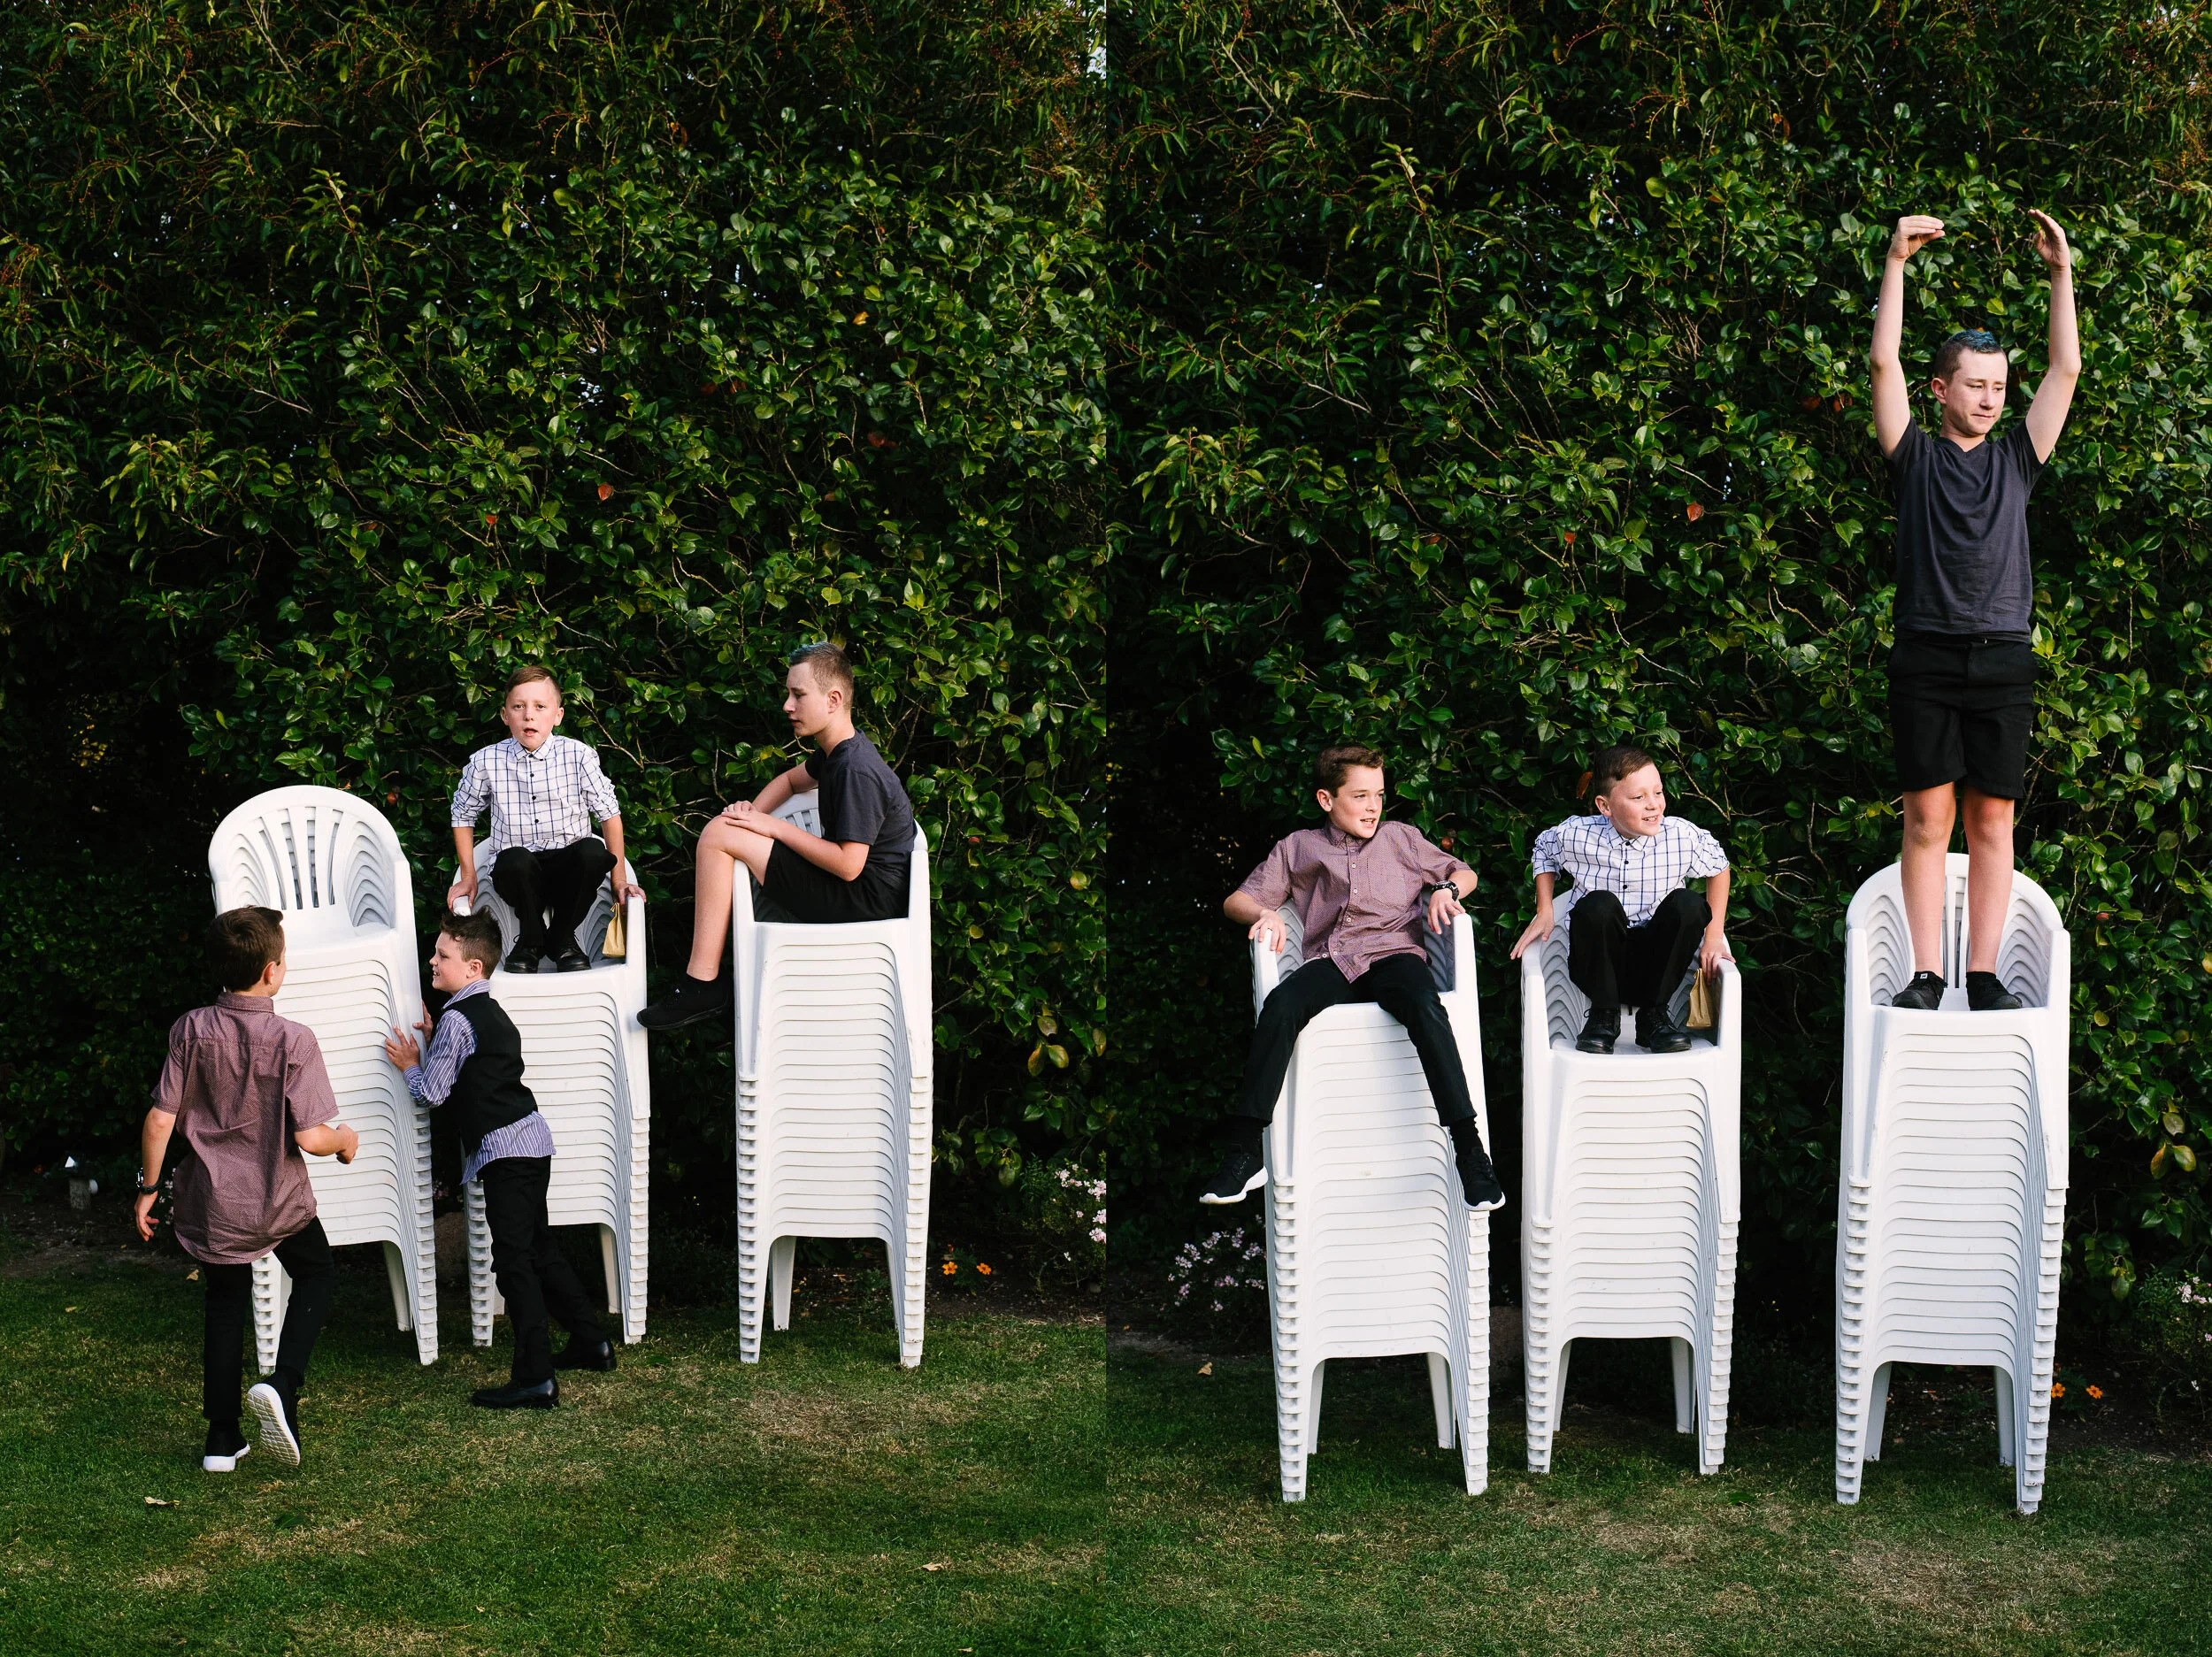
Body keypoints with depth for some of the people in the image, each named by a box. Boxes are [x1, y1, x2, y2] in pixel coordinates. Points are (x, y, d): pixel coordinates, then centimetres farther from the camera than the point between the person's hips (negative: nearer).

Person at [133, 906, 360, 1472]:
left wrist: (149, 1187, 6)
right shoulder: (293, 1040, -18)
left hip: (212, 1204, 3)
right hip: (277, 1202, -3)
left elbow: (160, 1120, -8)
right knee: (317, 1277, 22)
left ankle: (222, 1438, 22)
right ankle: (282, 1386, 0)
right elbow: (309, 1138, -19)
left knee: (225, 1306, 20)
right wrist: (347, 1139, 2)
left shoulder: (191, 1030, -9)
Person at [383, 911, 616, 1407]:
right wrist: (434, 1045, 15)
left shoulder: (456, 1020, -13)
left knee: (513, 1260, -9)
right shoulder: (490, 1011, 16)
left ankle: (535, 1379, -11)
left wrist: (410, 1066, 7)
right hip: (533, 1141, 10)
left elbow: (431, 1092, -12)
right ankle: (590, 1342, 29)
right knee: (539, 1247, 21)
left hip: (503, 1149, -10)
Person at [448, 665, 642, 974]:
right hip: (519, 876, -1)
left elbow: (609, 812, 2)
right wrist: (468, 876, 9)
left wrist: (618, 876, -1)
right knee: (515, 860, -37)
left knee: (593, 851, -34)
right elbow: (463, 815, 15)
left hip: (568, 870, 1)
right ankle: (531, 939, -6)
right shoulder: (486, 762, 1)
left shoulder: (577, 756, -2)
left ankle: (562, 938, -8)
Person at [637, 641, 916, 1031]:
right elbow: (792, 779, 29)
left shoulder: (856, 772, -21)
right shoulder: (839, 752, 10)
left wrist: (776, 827, -16)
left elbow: (848, 864, -26)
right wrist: (753, 815, 8)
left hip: (866, 901, -11)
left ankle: (701, 986, -12)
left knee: (718, 835, -14)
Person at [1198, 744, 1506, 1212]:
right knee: (1280, 1005, -33)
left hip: (1393, 952, 0)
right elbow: (1237, 901, 19)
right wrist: (1263, 914, -4)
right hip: (1329, 960, 0)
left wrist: (1446, 889, 9)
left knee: (1425, 1009, -36)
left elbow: (1463, 873, 33)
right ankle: (1244, 1153, -34)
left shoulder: (1401, 838, 26)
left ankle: (1468, 1146, -36)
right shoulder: (1298, 847, 24)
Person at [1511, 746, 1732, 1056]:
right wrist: (1544, 912, 4)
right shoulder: (1576, 836, -11)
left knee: (1688, 904, -27)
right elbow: (1542, 850, 13)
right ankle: (1604, 1015, -11)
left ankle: (1654, 1014, -11)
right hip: (1598, 967, -1)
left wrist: (1714, 935, 3)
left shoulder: (1683, 838, -11)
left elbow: (1718, 867, 10)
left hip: (1655, 968, 1)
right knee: (1598, 904, -32)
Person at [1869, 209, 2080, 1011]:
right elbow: (1884, 363, 1)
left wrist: (2061, 274, 6)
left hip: (2003, 661, 2)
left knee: (1992, 823, 1)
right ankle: (1926, 974, 0)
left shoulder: (2016, 459, 16)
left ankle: (1984, 974, 3)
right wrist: (1896, 265, -4)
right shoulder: (1915, 456, 9)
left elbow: (2067, 371, 12)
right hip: (1926, 658, -2)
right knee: (1928, 819, -4)